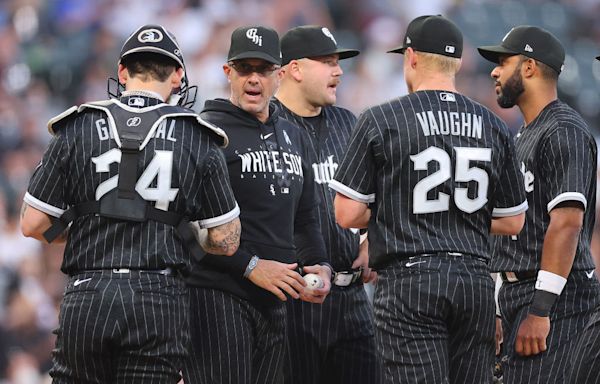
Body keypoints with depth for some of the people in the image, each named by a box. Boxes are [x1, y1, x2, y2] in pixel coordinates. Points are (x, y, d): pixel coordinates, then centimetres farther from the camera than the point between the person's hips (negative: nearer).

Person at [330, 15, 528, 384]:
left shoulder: (381, 120, -3)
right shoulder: (494, 126, 9)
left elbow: (347, 214, -5)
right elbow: (513, 222, 13)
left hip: (410, 280, -4)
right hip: (475, 281, 4)